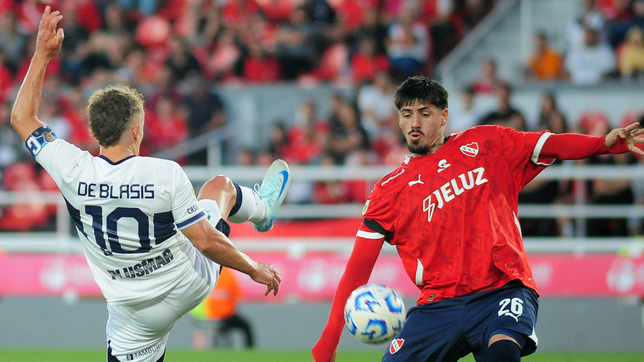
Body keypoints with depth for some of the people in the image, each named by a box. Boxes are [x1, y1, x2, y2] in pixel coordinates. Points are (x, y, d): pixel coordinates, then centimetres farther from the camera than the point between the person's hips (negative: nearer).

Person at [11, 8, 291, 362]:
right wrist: (255, 269, -5)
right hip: (189, 288, 0)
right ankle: (262, 208, 58)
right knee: (220, 185, 23)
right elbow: (206, 242, -21)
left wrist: (43, 53, 0)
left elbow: (22, 118, -3)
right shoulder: (165, 174, -26)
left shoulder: (73, 172, -19)